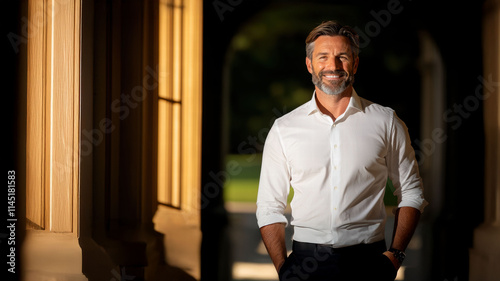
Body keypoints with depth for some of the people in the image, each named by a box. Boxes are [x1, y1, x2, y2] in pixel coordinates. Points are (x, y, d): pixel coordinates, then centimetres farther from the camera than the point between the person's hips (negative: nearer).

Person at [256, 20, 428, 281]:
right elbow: (269, 207, 5)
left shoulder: (386, 122, 4)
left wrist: (396, 254, -2)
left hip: (368, 260, 0)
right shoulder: (283, 129, 4)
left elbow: (411, 191, 9)